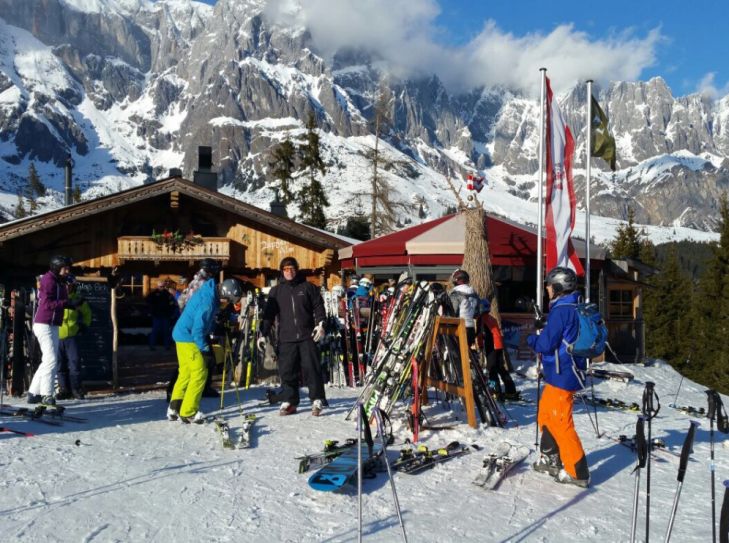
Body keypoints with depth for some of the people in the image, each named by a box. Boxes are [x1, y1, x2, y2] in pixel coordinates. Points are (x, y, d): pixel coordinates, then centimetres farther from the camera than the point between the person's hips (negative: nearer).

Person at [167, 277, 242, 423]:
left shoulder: (209, 292, 4)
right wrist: (206, 350, -18)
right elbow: (198, 329, -24)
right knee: (199, 373, -5)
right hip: (189, 338, -10)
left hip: (182, 335, 10)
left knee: (186, 372, 16)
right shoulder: (208, 302, -26)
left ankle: (174, 409, 23)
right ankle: (188, 413, 1)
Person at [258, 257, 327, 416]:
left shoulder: (307, 287, 8)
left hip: (307, 336, -2)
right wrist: (263, 334, 4)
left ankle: (317, 400, 3)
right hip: (286, 337, 2)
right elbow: (268, 314, 10)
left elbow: (318, 306, 7)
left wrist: (320, 323, -7)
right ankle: (289, 401, 13)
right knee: (287, 371, 3)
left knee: (311, 368, -4)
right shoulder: (276, 291, 12)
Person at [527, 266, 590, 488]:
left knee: (561, 422, -3)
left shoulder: (561, 310, -20)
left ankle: (577, 472, 3)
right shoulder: (574, 308, 11)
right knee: (546, 414, 22)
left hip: (561, 375, -10)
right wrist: (544, 328, 7)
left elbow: (546, 344, -20)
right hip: (564, 373, 10)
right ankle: (550, 459, 33)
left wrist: (531, 339, -1)